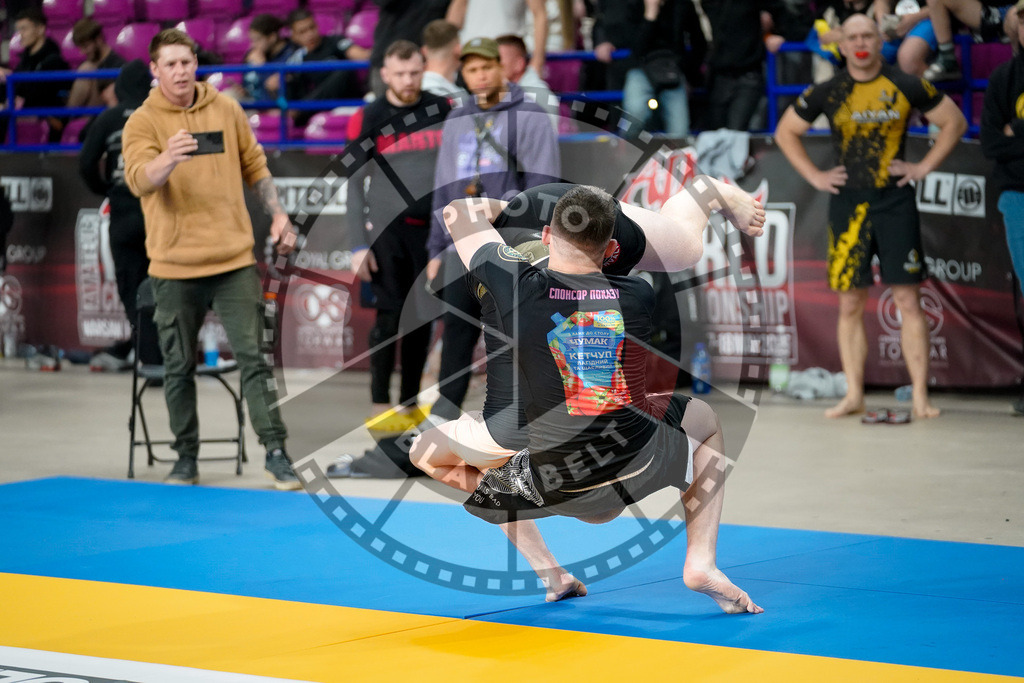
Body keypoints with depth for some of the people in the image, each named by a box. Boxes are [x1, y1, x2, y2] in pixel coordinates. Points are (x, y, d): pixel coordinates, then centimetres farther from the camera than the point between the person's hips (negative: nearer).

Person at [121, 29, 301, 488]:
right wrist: (167, 160, -42)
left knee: (253, 356, -2)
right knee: (179, 366, 6)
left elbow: (255, 166, 18)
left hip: (234, 259, 2)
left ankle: (275, 451, 1)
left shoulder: (227, 110, 7)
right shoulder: (143, 122, -5)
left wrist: (277, 213, 10)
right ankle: (186, 458, 19)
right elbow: (138, 180, -22)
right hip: (174, 266, -2)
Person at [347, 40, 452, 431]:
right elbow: (355, 183, 1)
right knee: (390, 314, -4)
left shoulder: (442, 110, 8)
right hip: (387, 227, -3)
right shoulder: (371, 118, 1)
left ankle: (411, 404, 14)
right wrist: (359, 245, -4)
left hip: (432, 227, 3)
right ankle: (380, 405, 3)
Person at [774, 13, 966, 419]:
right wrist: (814, 176, 6)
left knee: (908, 299, -5)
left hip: (895, 201, -1)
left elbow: (954, 121, 11)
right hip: (848, 202, 2)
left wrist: (924, 167, 2)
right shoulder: (827, 93, 4)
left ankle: (920, 397, -4)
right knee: (850, 304, 2)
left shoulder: (906, 88, 1)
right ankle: (853, 396, 8)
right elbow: (785, 132, 16)